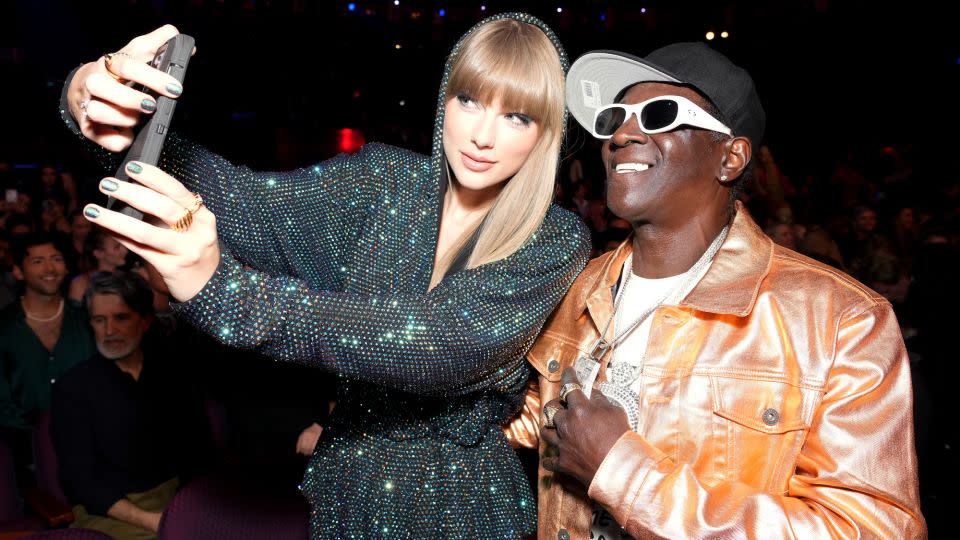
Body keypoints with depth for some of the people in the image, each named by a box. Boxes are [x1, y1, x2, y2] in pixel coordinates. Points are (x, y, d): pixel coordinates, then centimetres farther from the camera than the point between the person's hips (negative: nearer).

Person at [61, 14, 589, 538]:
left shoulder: (558, 243, -16)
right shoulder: (383, 180, -8)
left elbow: (445, 343, -32)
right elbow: (237, 198, -18)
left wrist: (221, 287, -42)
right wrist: (95, 103, -37)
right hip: (347, 483, 3)